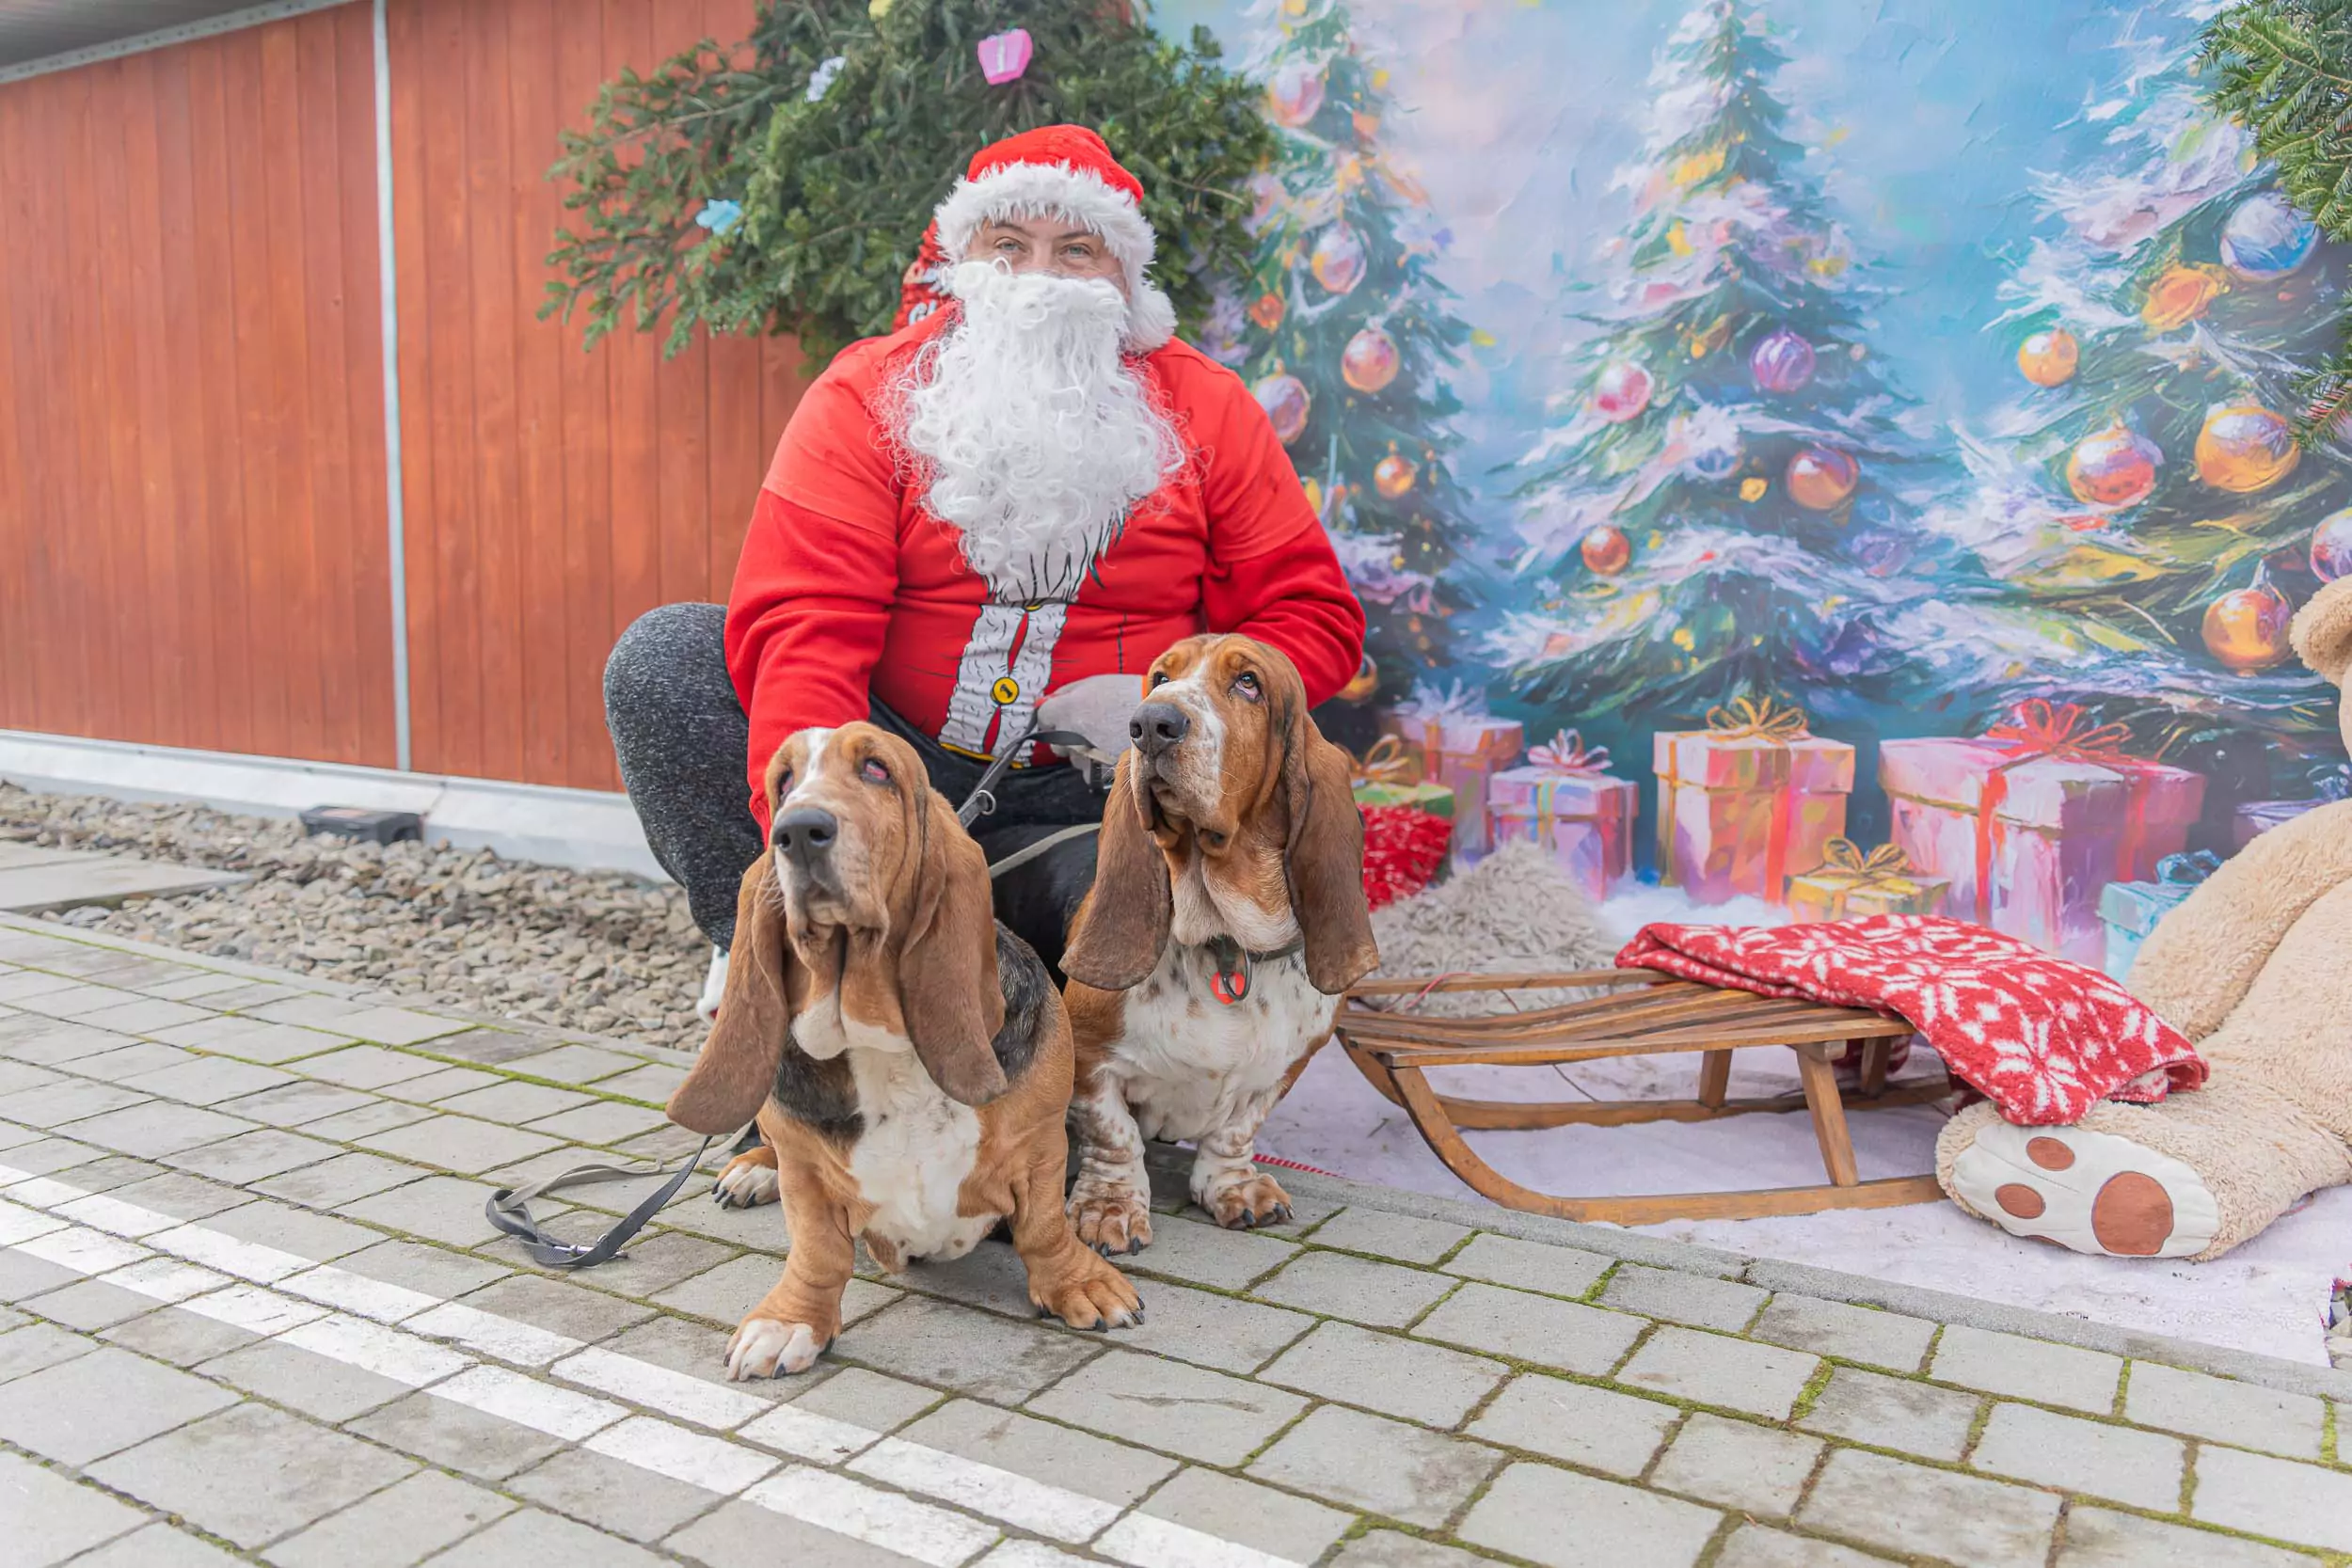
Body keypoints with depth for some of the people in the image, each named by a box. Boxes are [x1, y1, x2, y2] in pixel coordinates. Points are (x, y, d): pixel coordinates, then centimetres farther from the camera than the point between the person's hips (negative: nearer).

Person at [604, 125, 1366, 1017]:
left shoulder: (1205, 409, 3)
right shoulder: (868, 394, -2)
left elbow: (1315, 616, 4)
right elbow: (804, 628, -15)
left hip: (1083, 798, 0)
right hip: (893, 768, 0)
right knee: (664, 658, -19)